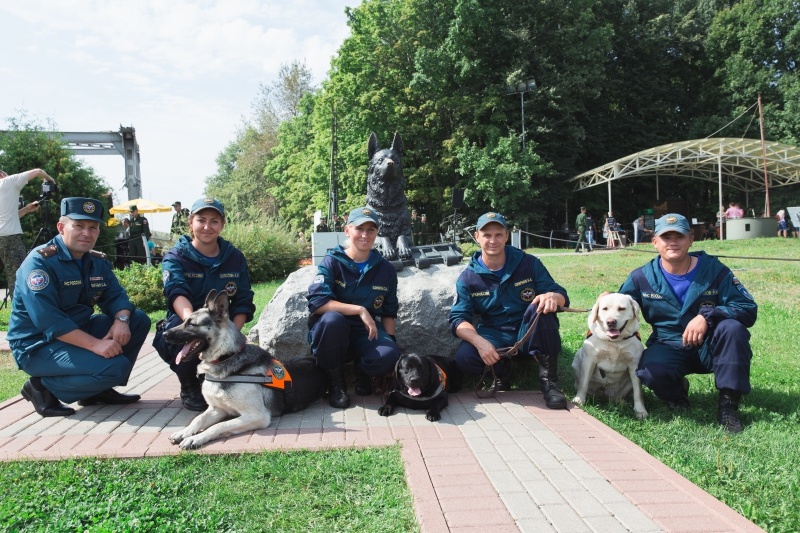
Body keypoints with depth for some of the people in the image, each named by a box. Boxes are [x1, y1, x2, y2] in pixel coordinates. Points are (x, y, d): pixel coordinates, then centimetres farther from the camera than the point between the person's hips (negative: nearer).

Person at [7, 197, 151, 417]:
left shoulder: (97, 261, 6)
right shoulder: (40, 261, -18)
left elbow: (116, 296, 2)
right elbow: (48, 321, -27)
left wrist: (121, 320, -22)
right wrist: (94, 344, -34)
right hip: (39, 345, -8)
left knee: (139, 319, -3)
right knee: (115, 366, -26)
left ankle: (100, 388, 5)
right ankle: (44, 388, -4)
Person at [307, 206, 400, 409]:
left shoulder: (386, 269, 4)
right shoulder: (332, 262, -7)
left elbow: (389, 313, 12)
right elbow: (317, 302, -21)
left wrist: (390, 342, -2)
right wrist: (360, 310, -26)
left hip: (366, 334, 2)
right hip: (332, 333, -2)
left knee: (389, 356, -31)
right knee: (332, 319, -37)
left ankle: (362, 371, 8)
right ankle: (335, 383, -11)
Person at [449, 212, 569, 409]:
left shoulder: (529, 264, -4)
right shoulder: (468, 278, -3)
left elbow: (562, 296, -4)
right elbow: (459, 319, -9)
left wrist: (553, 296, -31)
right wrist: (480, 342, -30)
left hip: (530, 333, 0)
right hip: (494, 335, 1)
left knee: (541, 307, -33)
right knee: (464, 358, -30)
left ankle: (549, 379, -19)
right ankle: (501, 371, 5)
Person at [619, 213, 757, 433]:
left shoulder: (713, 269, -4)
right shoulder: (641, 277, -1)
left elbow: (748, 309, -10)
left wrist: (707, 316, -29)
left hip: (709, 348, 1)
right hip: (669, 350, 0)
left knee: (733, 328, -31)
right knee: (650, 372, -33)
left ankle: (728, 403, -15)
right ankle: (675, 393, 6)